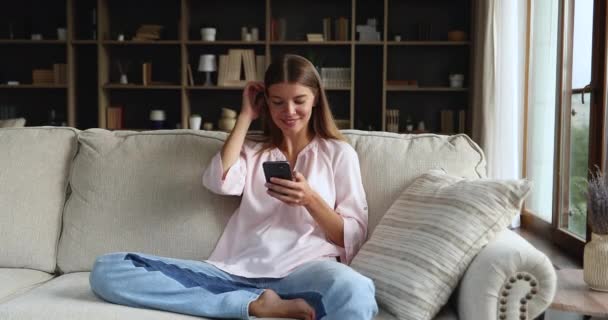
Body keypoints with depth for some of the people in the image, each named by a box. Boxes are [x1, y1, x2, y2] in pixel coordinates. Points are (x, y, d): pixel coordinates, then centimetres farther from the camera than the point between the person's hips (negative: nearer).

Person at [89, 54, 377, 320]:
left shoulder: (339, 153, 17)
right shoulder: (253, 150, 26)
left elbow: (354, 239, 10)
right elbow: (220, 183, 2)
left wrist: (311, 199, -8)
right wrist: (246, 115, 14)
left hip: (302, 270, -4)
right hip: (237, 271, 4)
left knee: (355, 293, -42)